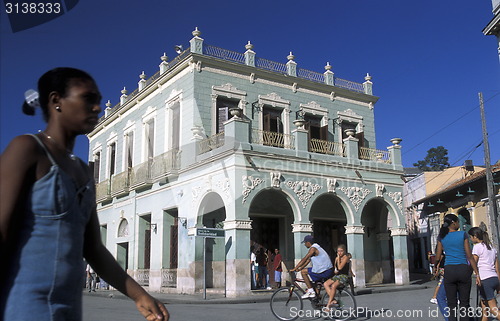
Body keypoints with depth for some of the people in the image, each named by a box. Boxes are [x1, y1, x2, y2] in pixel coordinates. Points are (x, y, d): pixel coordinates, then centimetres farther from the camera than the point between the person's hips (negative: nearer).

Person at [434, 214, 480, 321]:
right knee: (464, 303, 7)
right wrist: (477, 274, 1)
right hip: (463, 269, -1)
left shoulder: (442, 237, 5)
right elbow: (470, 256, -2)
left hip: (449, 270, 1)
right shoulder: (463, 234, 0)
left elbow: (438, 257, 8)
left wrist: (435, 267, 29)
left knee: (452, 305, 5)